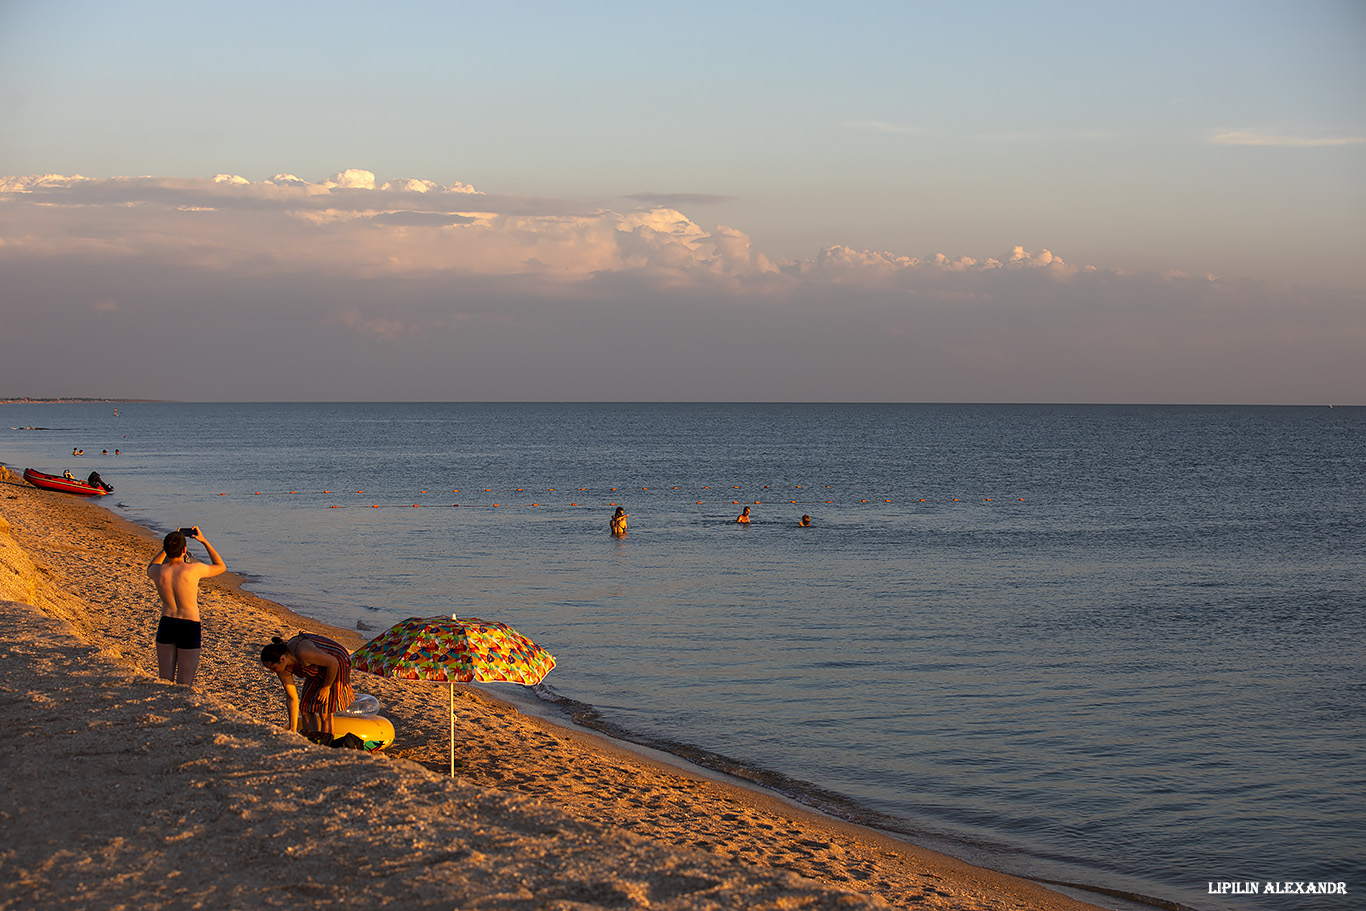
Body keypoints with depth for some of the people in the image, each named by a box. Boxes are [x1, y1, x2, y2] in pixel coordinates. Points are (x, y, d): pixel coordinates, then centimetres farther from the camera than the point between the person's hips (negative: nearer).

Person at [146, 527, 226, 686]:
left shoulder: (158, 571, -8)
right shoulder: (193, 569, -18)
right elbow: (221, 567, 2)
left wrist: (169, 545, 17)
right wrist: (204, 541, 5)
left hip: (166, 625, 3)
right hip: (189, 627, -3)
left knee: (165, 682, 14)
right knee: (184, 685, 3)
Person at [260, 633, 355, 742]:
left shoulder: (302, 653, -39)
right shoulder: (282, 668, -14)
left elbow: (333, 663, -29)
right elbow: (292, 699, -7)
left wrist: (326, 687, -17)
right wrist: (292, 731, -7)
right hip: (318, 671, 7)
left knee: (324, 711, -11)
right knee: (305, 708, 1)